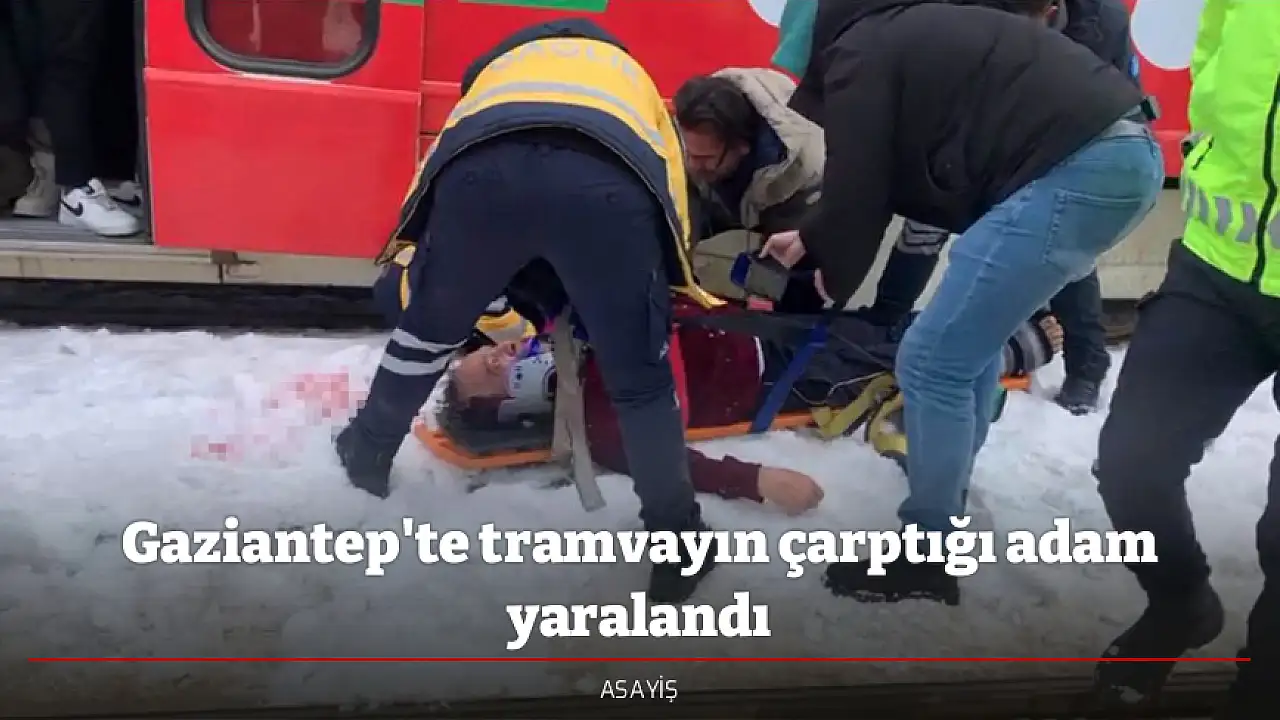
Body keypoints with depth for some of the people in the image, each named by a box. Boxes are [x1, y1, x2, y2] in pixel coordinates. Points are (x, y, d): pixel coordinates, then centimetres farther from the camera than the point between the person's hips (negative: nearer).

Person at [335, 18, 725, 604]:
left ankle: (367, 455, 51)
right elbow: (673, 200, 38)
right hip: (613, 179, -1)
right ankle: (678, 546, 27)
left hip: (483, 167, 2)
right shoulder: (636, 81, 46)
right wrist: (671, 293, 52)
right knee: (641, 377, 18)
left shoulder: (497, 67, 48)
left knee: (428, 327, 29)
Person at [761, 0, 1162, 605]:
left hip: (1074, 169, -11)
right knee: (971, 338, 24)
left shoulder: (856, 57, 0)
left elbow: (857, 189, -2)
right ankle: (946, 494, 40)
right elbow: (877, 175, 36)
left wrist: (836, 278, 17)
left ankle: (926, 557, 7)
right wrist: (810, 238, 46)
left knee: (931, 363, -5)